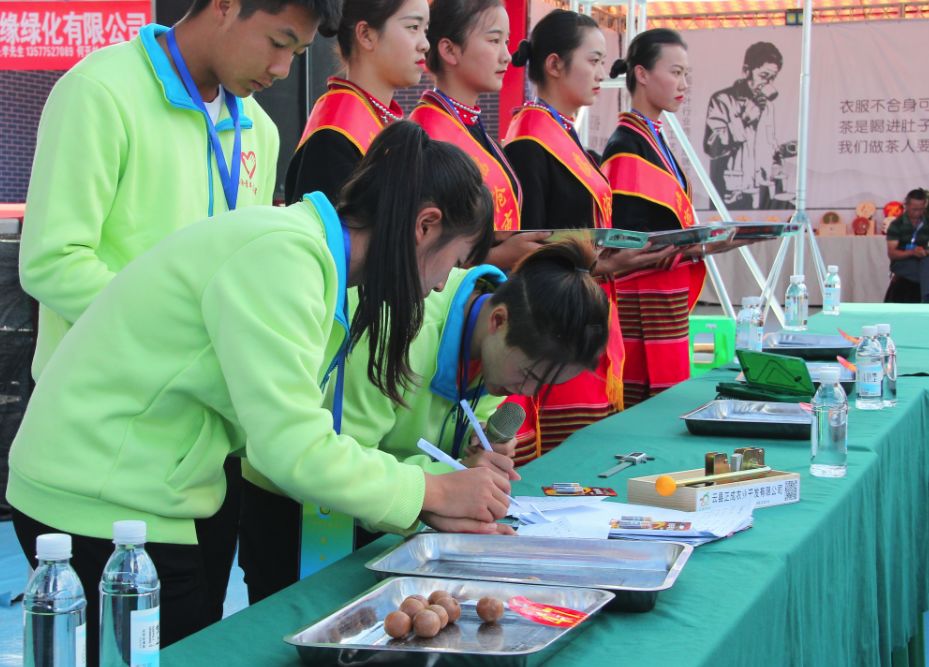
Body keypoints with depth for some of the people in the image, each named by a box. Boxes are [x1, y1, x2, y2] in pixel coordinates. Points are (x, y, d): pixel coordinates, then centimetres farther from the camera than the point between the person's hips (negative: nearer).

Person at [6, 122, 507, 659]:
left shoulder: (305, 250, 7)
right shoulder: (281, 255, -22)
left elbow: (287, 431, 5)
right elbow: (293, 450, -26)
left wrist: (422, 507, -2)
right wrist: (429, 492, -13)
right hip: (98, 511, -9)